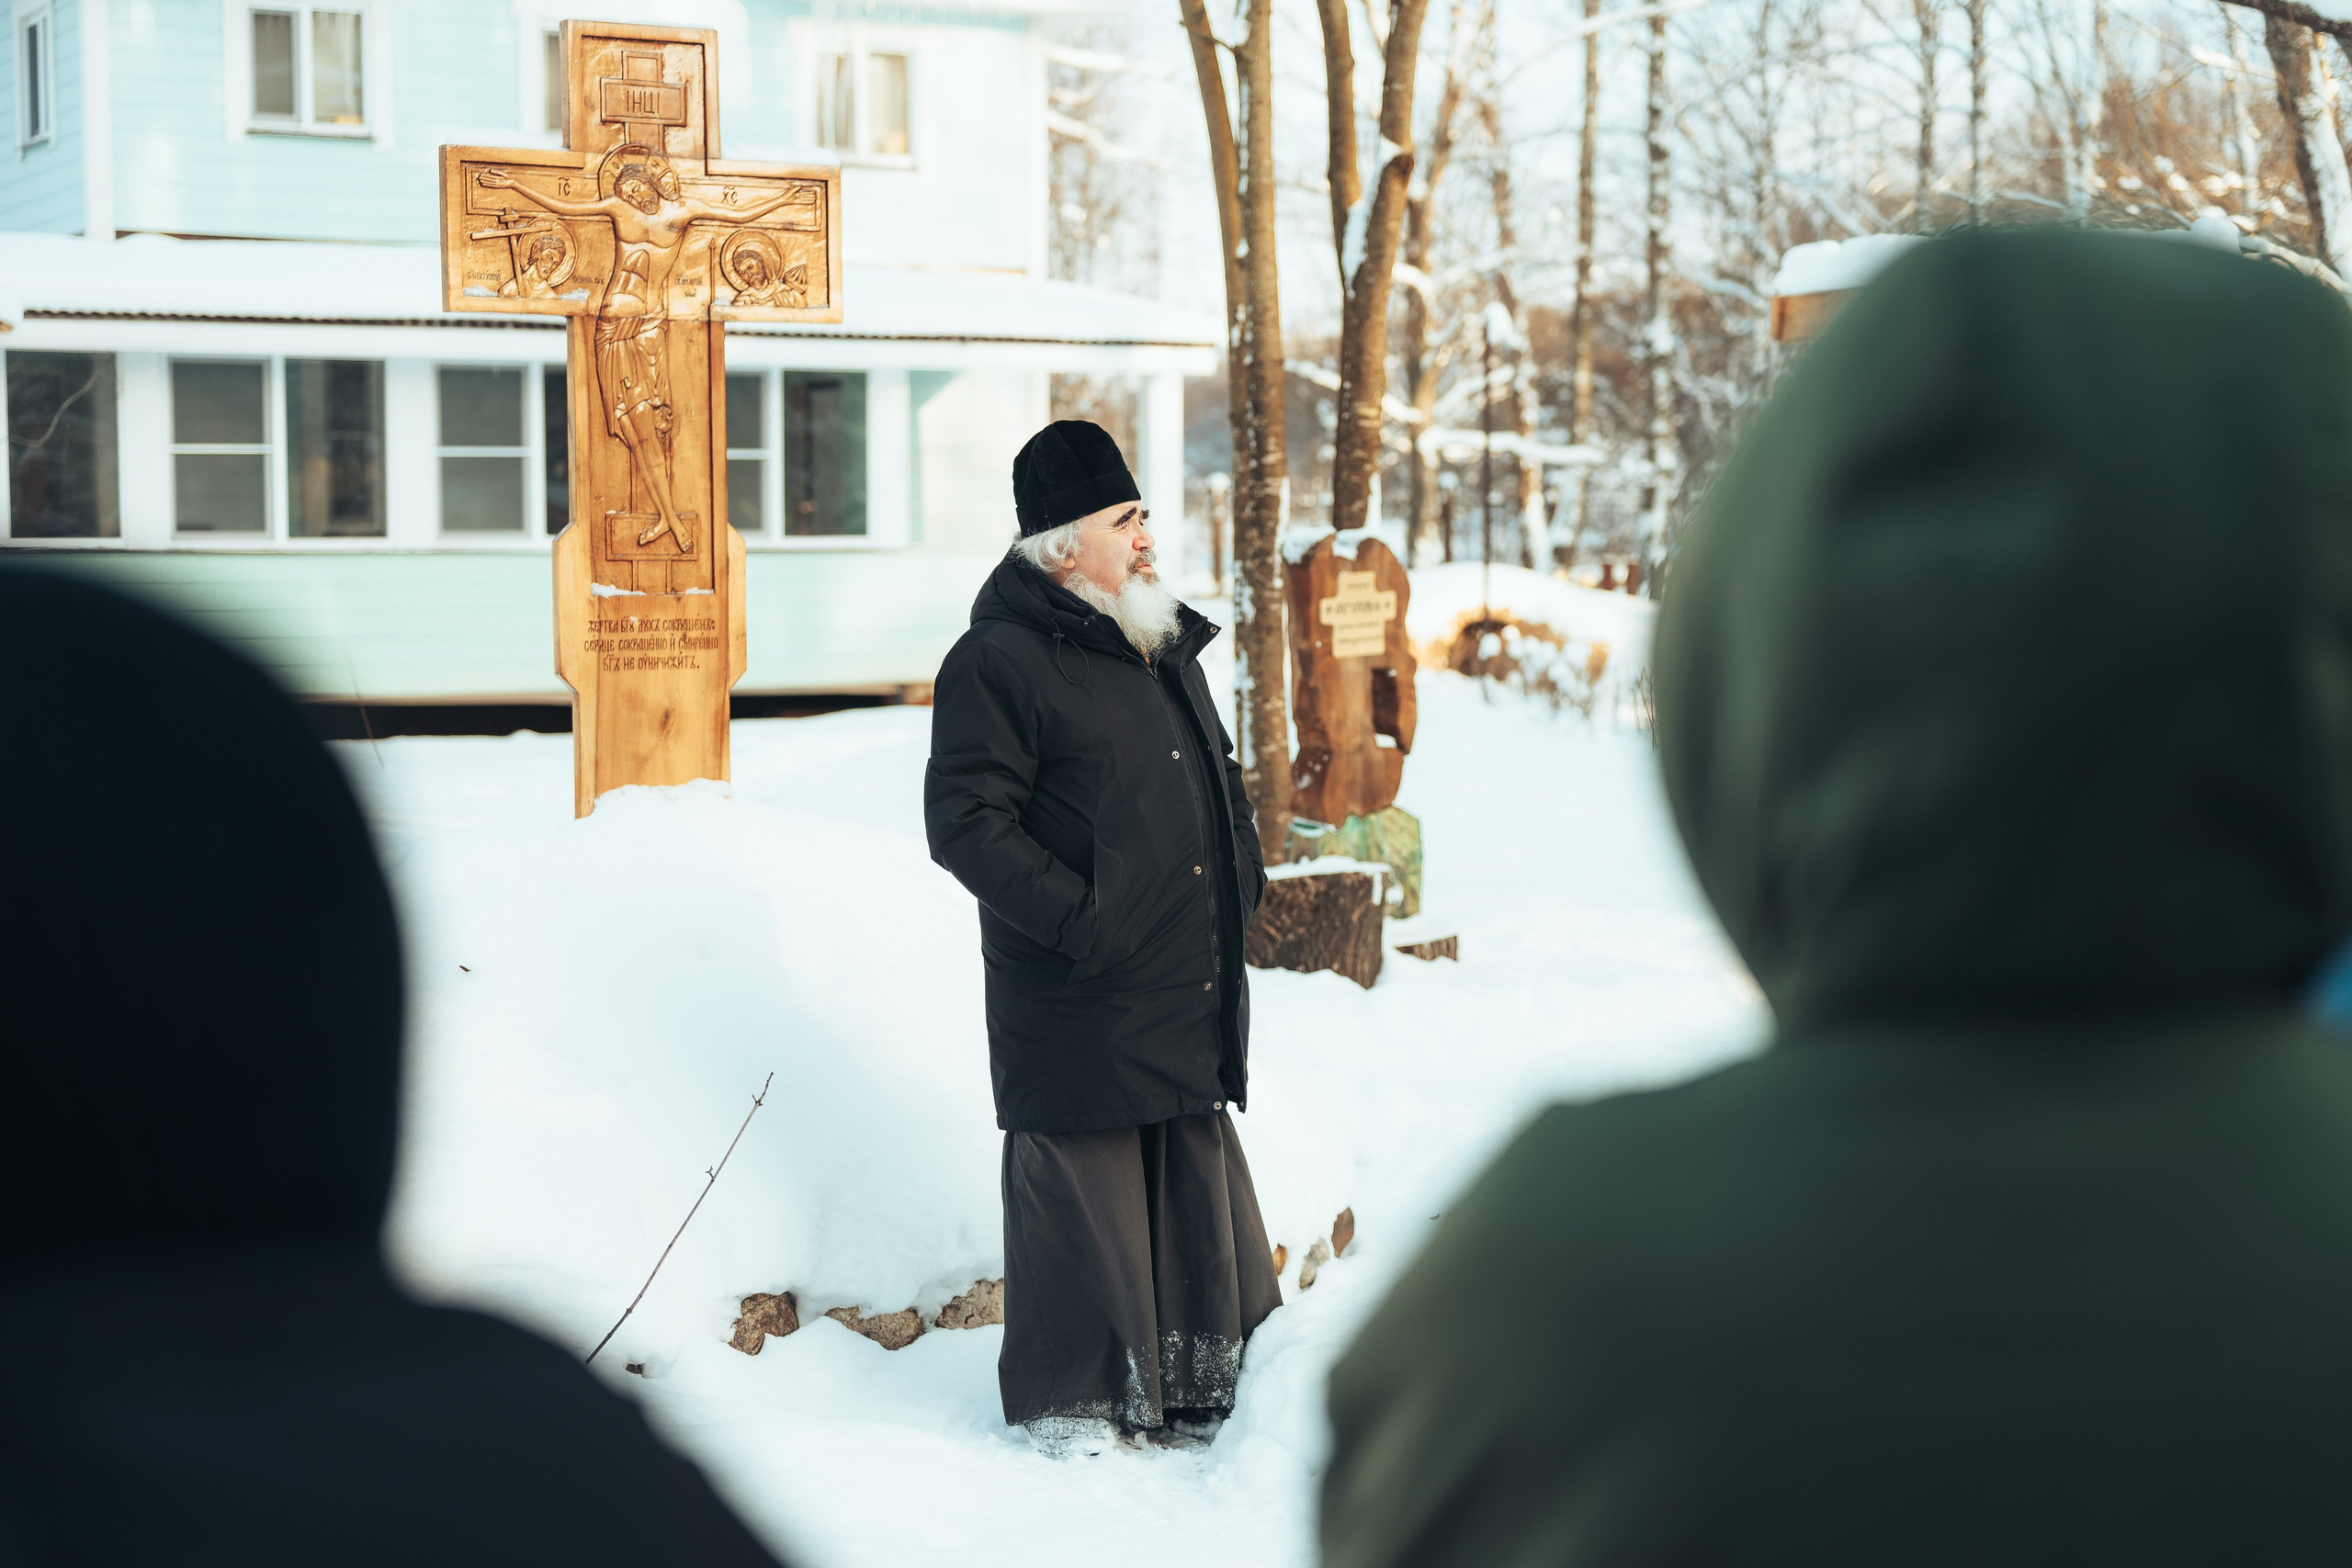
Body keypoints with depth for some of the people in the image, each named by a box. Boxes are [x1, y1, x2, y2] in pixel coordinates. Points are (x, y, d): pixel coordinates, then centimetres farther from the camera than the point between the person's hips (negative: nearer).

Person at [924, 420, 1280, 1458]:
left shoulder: (1166, 648, 16)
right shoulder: (1000, 662, -11)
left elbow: (1218, 775, 30)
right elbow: (964, 823, -16)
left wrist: (1243, 862, 13)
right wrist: (1080, 917, -21)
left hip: (1194, 997, 8)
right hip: (1076, 1010, -8)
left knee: (1200, 1192, 13)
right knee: (1081, 1201, -1)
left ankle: (1194, 1392, 25)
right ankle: (1069, 1407, 13)